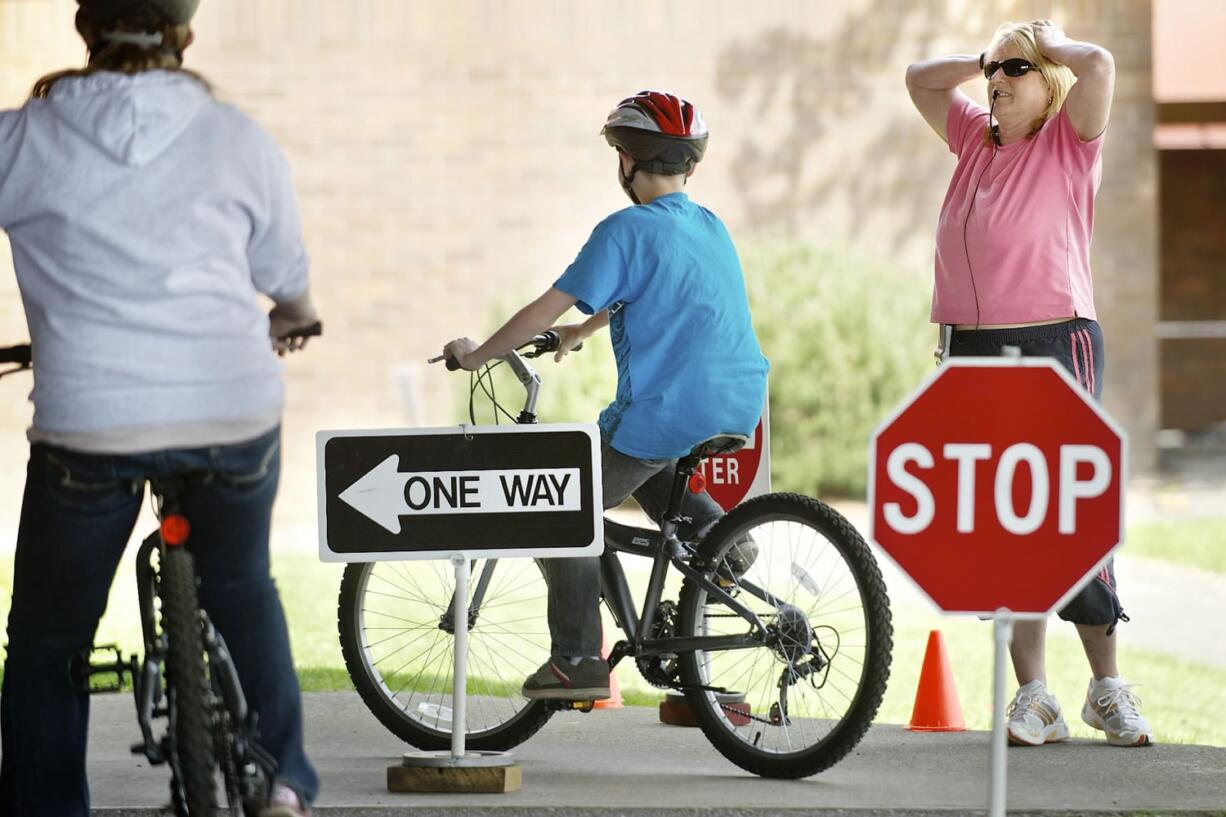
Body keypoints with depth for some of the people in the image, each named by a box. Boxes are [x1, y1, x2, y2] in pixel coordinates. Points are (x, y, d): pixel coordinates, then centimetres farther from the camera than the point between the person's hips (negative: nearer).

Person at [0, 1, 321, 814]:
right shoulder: (240, 139, 6)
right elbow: (292, 287, 19)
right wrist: (290, 321, 42)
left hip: (88, 421, -2)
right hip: (236, 412, 2)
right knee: (244, 592, 28)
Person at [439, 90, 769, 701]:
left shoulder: (628, 230, -11)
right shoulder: (711, 227, 13)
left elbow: (549, 307, -12)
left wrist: (477, 354, 0)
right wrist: (580, 332, 40)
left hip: (667, 415, -8)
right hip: (739, 407, 8)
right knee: (630, 454, 35)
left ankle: (577, 660, 5)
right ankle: (707, 525, 17)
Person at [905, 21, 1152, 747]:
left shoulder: (1069, 142, -1)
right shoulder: (976, 139, 16)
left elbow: (1098, 65, -18)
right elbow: (920, 79, 29)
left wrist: (1048, 44, 1)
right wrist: (984, 59, 16)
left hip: (1055, 345, -6)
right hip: (971, 354, 6)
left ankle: (1109, 688, 3)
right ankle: (1034, 696, 5)